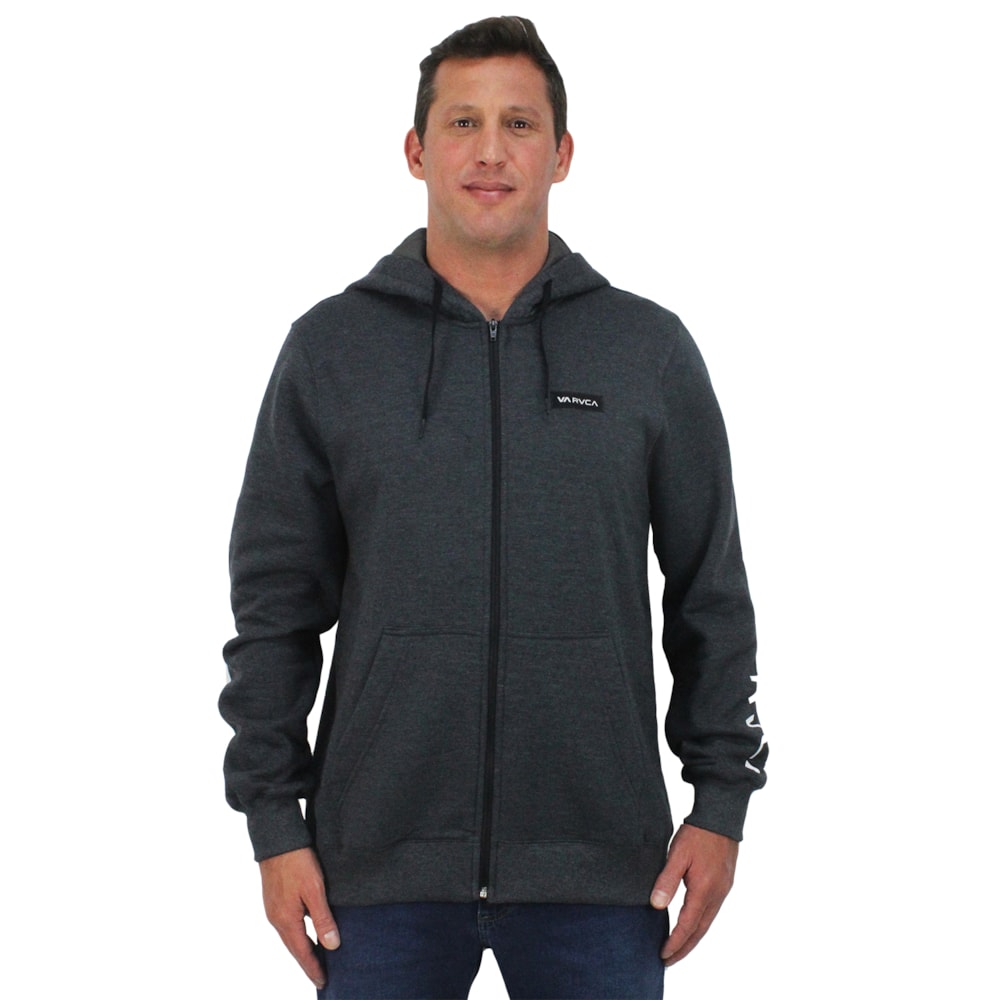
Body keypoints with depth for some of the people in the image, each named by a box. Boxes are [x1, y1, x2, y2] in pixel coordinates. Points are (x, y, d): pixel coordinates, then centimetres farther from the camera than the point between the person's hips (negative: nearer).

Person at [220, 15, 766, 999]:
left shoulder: (651, 349, 4)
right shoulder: (330, 349, 4)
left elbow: (712, 596, 8)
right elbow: (276, 603, 4)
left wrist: (722, 798, 3)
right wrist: (272, 819, 0)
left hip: (599, 865, 0)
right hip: (382, 863, 0)